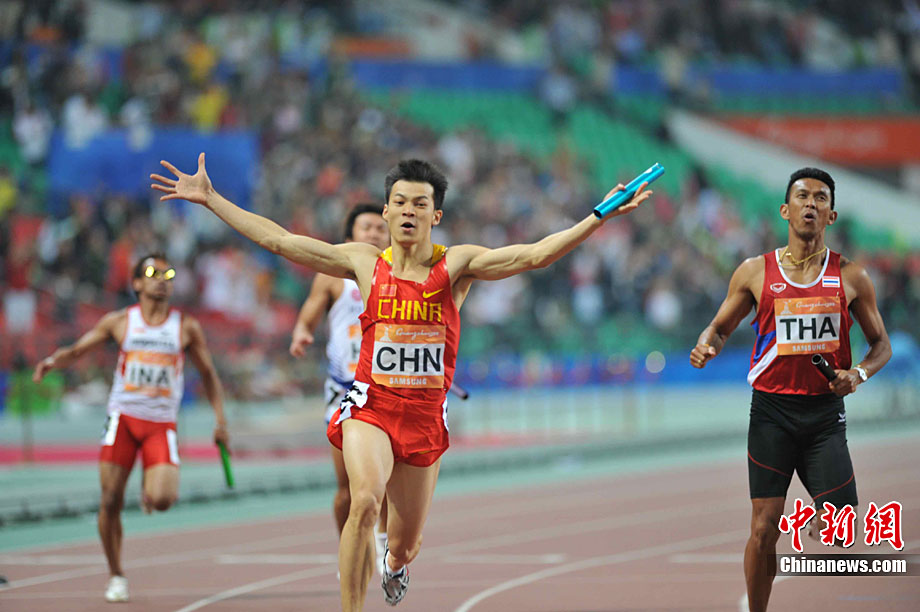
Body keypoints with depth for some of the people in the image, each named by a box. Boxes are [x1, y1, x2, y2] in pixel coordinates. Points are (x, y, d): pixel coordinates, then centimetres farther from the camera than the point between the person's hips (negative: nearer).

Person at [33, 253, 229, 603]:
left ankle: (150, 487, 20)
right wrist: (53, 361, -15)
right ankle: (116, 577, 13)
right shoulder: (119, 322, 5)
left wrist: (220, 420, 5)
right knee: (111, 501, -4)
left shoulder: (186, 328, 5)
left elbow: (208, 374, 13)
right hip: (123, 417, 0)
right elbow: (76, 351, 7)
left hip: (162, 424, 0)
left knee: (162, 500, -19)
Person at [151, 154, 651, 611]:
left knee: (405, 544, 12)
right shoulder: (365, 263, 2)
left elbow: (535, 254, -9)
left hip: (426, 415, 1)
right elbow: (277, 240, 3)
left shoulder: (457, 266, 0)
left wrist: (602, 216, -19)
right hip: (371, 405, -1)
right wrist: (210, 198, 1)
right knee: (365, 500, -30)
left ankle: (394, 564, 52)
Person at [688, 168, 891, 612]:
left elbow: (881, 344, 11)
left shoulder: (851, 277, 4)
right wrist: (706, 347, -10)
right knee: (764, 529, -1)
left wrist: (860, 374, -9)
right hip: (771, 410, -1)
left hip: (825, 413, 1)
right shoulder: (755, 272, 3)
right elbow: (721, 327, 13)